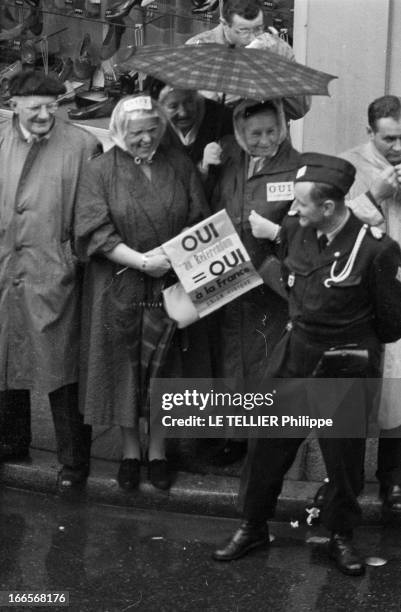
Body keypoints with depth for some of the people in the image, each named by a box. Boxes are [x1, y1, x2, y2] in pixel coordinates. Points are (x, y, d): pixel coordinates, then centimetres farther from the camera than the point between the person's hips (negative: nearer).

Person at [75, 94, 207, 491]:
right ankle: (130, 449, 22)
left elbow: (198, 222, 3)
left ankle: (157, 450, 21)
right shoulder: (102, 170, -3)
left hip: (171, 283, 1)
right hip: (119, 288, -1)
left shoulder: (179, 165, 4)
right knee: (125, 367, 6)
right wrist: (140, 260, -18)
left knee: (163, 367, 6)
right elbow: (94, 232, -10)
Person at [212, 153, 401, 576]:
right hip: (294, 354, 5)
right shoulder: (294, 231, -4)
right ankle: (253, 527, 26)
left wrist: (355, 344, 2)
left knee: (343, 453, 8)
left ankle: (341, 537, 29)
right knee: (267, 442, 9)